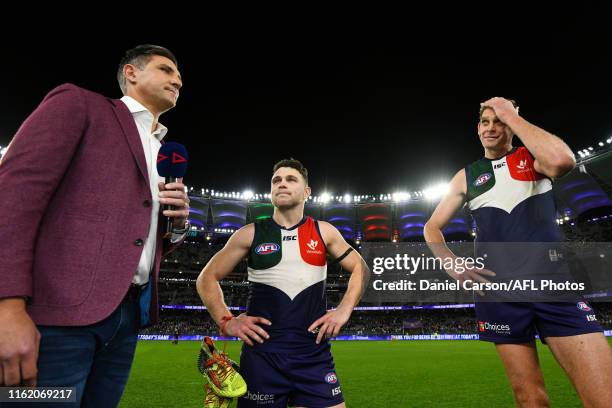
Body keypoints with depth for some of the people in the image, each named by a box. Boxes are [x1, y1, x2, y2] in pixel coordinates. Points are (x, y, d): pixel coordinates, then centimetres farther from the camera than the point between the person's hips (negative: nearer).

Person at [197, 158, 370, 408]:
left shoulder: (324, 232, 4)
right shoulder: (250, 234, 0)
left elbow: (360, 268, 14)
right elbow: (207, 278, 8)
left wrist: (344, 310, 2)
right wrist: (226, 322, -3)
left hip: (314, 354, 1)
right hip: (262, 355, -1)